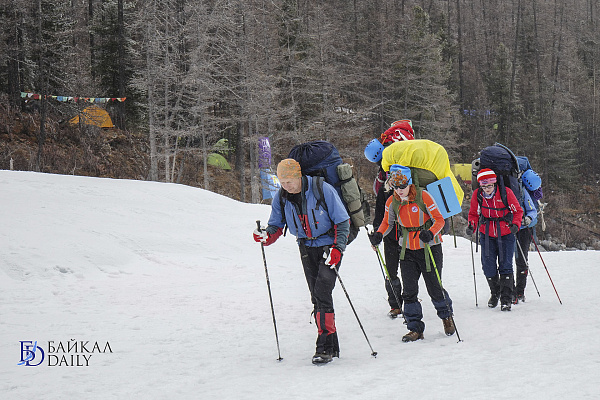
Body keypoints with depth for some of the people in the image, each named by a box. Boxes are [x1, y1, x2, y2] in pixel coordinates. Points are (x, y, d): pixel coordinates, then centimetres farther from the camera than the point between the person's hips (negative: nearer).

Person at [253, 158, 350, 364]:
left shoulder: (323, 190, -18)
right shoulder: (281, 198, -4)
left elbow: (343, 222, -12)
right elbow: (276, 225, 6)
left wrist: (337, 249, -23)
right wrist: (266, 235, -18)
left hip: (329, 245, -5)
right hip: (307, 248, 5)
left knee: (322, 290, -19)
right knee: (316, 296, 3)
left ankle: (325, 346, -17)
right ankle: (330, 345, 11)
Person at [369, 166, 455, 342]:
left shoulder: (423, 196, -16)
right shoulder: (392, 202, -4)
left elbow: (439, 220, -13)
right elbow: (388, 223, 10)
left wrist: (430, 234, -32)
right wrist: (379, 235, -10)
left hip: (430, 248, -3)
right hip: (408, 250, 4)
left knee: (434, 288, 2)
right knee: (409, 291, -2)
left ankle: (446, 316, 31)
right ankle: (415, 328, 8)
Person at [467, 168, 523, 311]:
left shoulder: (506, 192, -15)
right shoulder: (477, 195, -7)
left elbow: (518, 211, -3)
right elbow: (474, 214, 8)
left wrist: (515, 225, -19)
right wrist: (472, 226, -10)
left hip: (505, 235, -2)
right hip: (487, 235, 3)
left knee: (505, 266, -7)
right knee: (488, 266, 2)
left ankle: (506, 299, 1)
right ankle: (494, 293, 27)